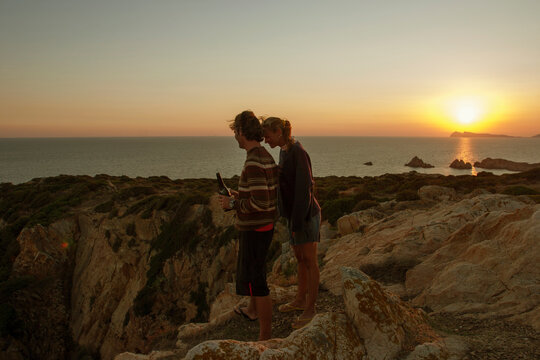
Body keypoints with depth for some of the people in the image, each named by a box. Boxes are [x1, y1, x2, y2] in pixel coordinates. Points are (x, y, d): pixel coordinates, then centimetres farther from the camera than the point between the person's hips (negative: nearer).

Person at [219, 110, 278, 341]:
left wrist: (232, 204, -16)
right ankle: (252, 310, 51)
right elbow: (269, 195, 15)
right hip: (263, 226, 10)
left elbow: (261, 203, -30)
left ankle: (265, 336, 9)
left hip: (254, 230, -10)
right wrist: (241, 196, 14)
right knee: (253, 268, 29)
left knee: (255, 282, -1)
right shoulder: (266, 157, 6)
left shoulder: (254, 162, -26)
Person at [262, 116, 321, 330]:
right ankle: (300, 300, 31)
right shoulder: (284, 152, 9)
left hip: (306, 214, -9)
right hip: (294, 213, 9)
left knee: (309, 260, -1)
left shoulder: (298, 153, -20)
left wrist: (297, 223, -21)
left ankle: (310, 308, 8)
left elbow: (304, 188, -23)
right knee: (299, 258, 18)